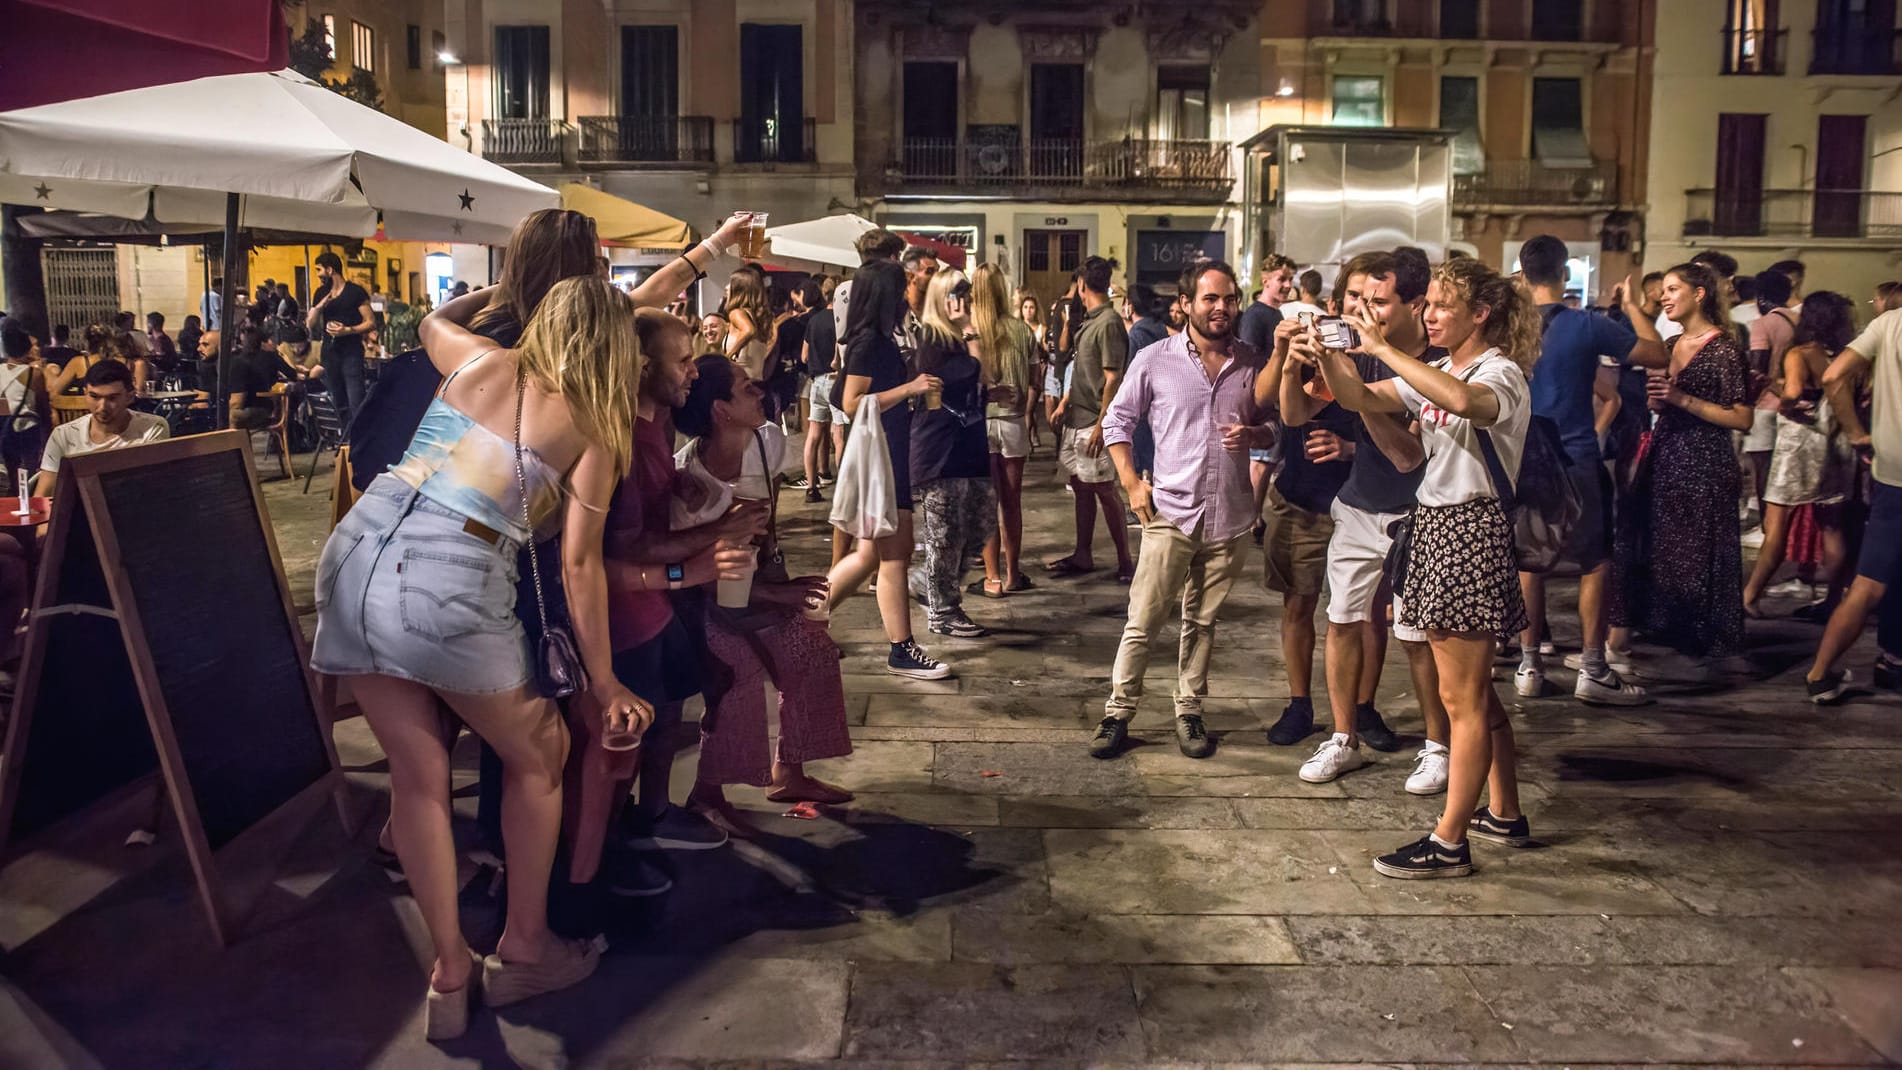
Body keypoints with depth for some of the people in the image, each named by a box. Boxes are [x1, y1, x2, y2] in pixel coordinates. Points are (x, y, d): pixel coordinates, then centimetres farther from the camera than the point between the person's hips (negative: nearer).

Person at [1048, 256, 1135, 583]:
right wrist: (1065, 404, 21)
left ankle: (1125, 561, 4)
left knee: (1103, 489, -4)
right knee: (1081, 485, 13)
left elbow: (1112, 380, -18)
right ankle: (1082, 556, 21)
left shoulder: (1109, 324, -15)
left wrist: (1101, 425, -22)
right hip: (1077, 418, 9)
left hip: (1093, 421, -9)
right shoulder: (1089, 321, 13)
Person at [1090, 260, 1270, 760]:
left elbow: (1273, 424, 15)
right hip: (1170, 512, -2)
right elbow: (1117, 419, 5)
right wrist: (1131, 482, -3)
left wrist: (1253, 434, -8)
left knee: (1203, 623, 12)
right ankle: (1118, 714, 9)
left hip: (1228, 517, 3)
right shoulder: (1156, 359, -2)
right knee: (1142, 621, -3)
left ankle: (1189, 713, 24)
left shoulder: (1252, 364, 5)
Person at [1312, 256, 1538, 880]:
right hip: (1434, 523, 9)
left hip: (1473, 529, -9)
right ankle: (1504, 815, 30)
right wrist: (1328, 360, -16)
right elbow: (1363, 401, 3)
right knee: (1474, 690, 17)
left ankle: (1449, 843, 3)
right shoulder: (1434, 374, 15)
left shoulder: (1502, 373, -11)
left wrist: (1383, 350, -31)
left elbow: (1464, 400, -35)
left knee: (1462, 696, -4)